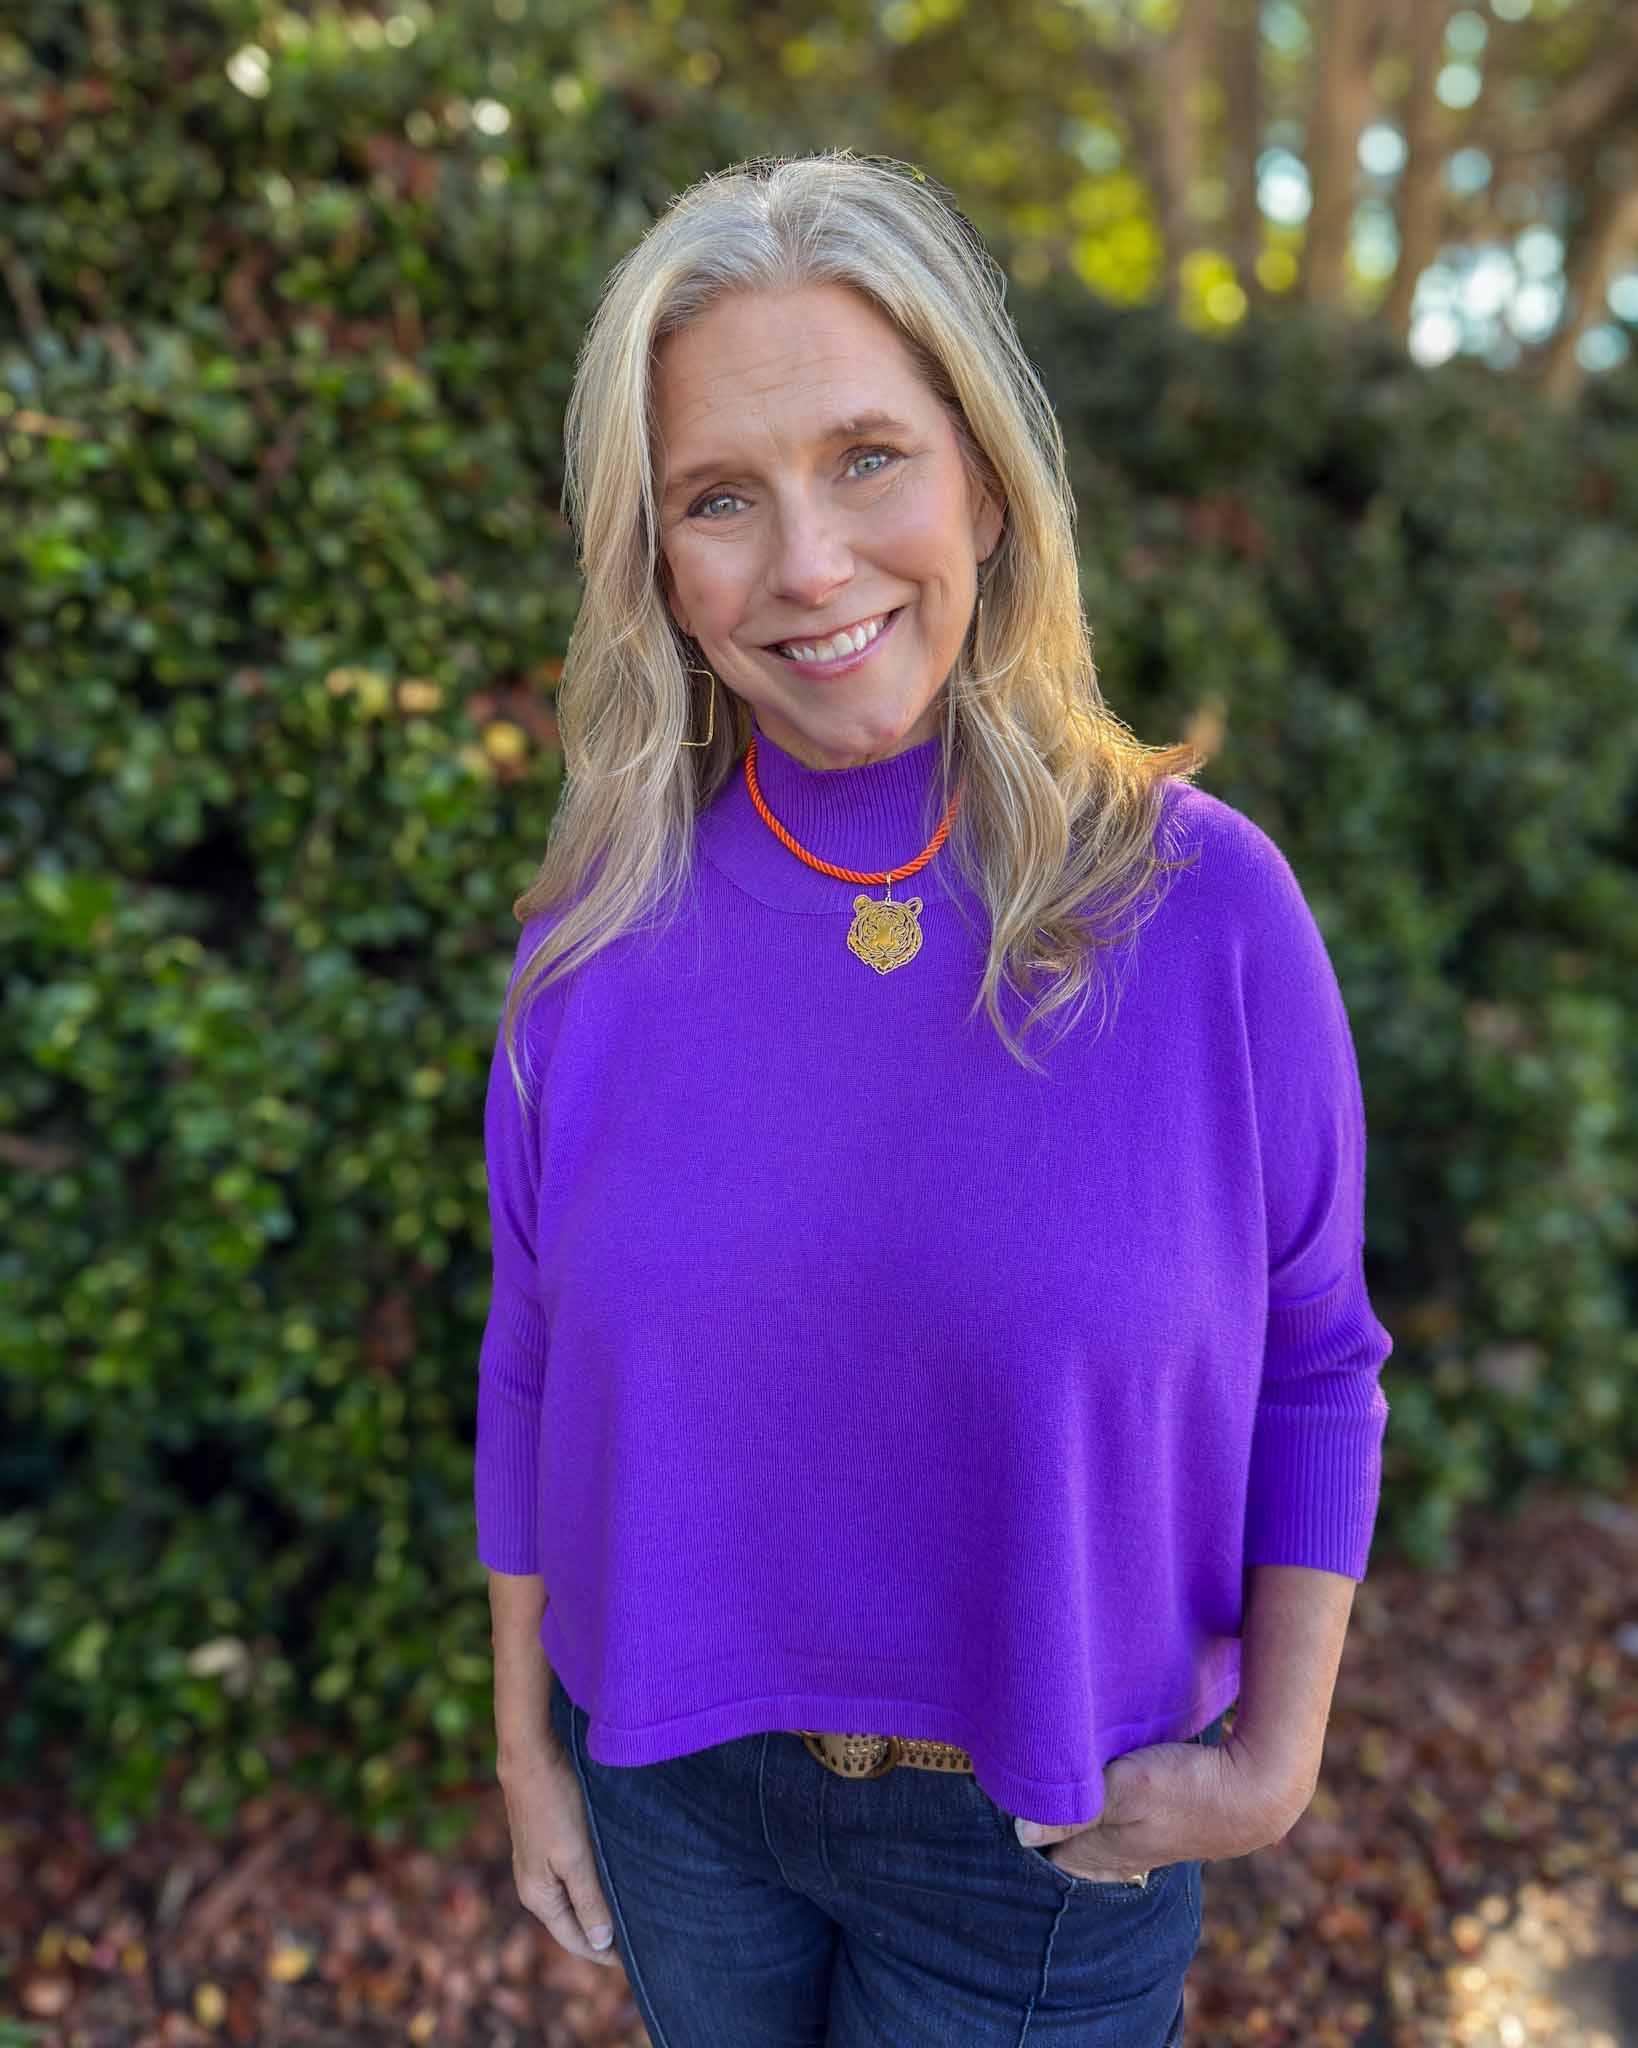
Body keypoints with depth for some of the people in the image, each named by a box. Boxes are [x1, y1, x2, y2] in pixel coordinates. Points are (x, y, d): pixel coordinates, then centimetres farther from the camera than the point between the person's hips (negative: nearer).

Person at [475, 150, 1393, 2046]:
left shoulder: (1202, 900, -19)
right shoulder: (600, 925, -13)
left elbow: (1311, 1359, -6)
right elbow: (539, 1362, -2)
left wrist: (1276, 1755, -10)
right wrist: (527, 1745, 5)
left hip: (1054, 1822, -2)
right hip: (673, 1773, 3)